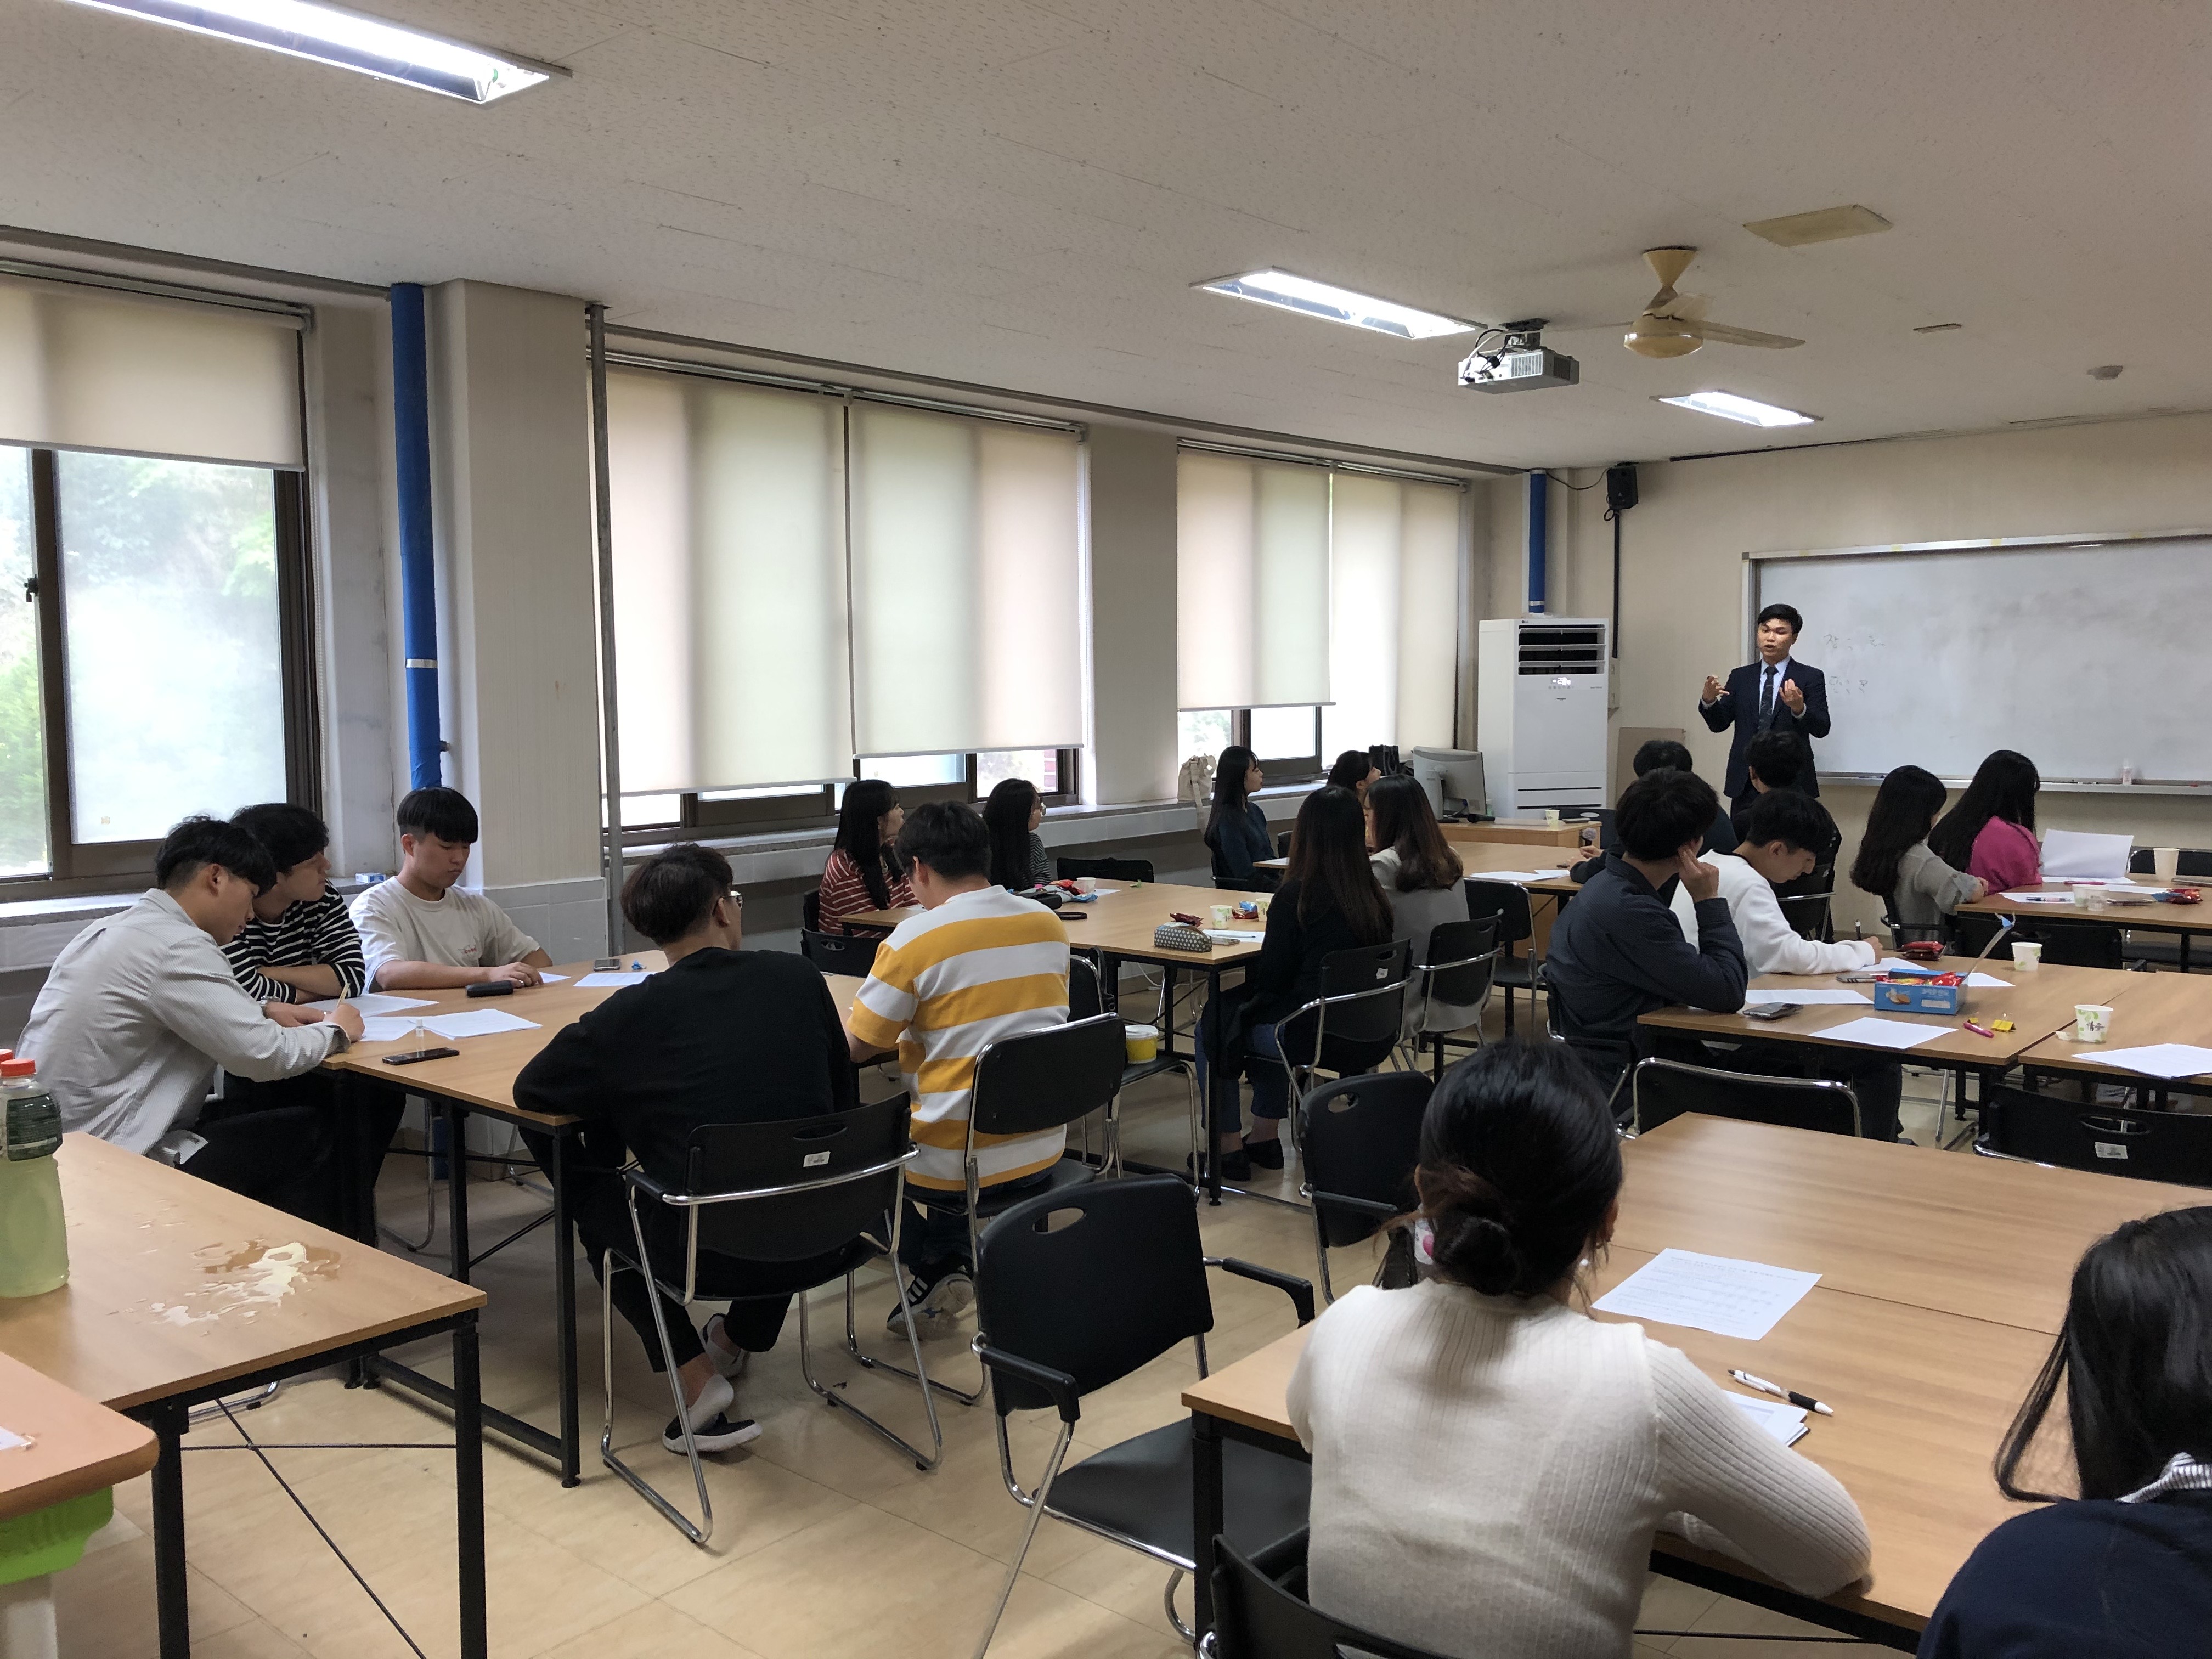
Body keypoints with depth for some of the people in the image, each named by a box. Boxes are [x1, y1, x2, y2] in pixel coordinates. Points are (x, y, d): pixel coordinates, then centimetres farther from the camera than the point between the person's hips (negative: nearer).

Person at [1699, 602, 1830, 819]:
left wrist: (1799, 708, -28)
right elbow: (1719, 724, 7)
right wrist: (1709, 700, -15)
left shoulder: (1811, 678, 3)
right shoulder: (1740, 677, 12)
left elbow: (1821, 729, -7)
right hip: (1745, 784, 3)